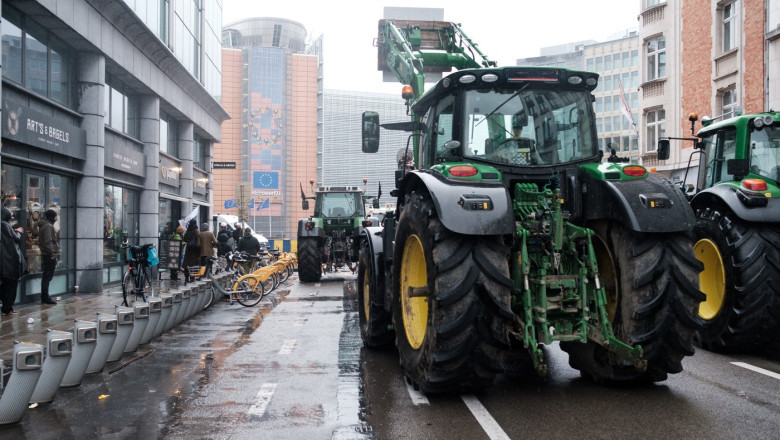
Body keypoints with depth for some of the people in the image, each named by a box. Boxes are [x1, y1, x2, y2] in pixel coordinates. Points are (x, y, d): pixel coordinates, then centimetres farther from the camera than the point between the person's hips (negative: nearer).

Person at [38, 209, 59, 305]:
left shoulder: (43, 225, 19)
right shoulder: (48, 226, -13)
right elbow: (48, 241, -21)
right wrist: (52, 253, -20)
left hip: (45, 254, 11)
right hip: (49, 255, -11)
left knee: (46, 276, 14)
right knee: (48, 276, -7)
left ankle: (44, 297, 20)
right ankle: (45, 298, -5)